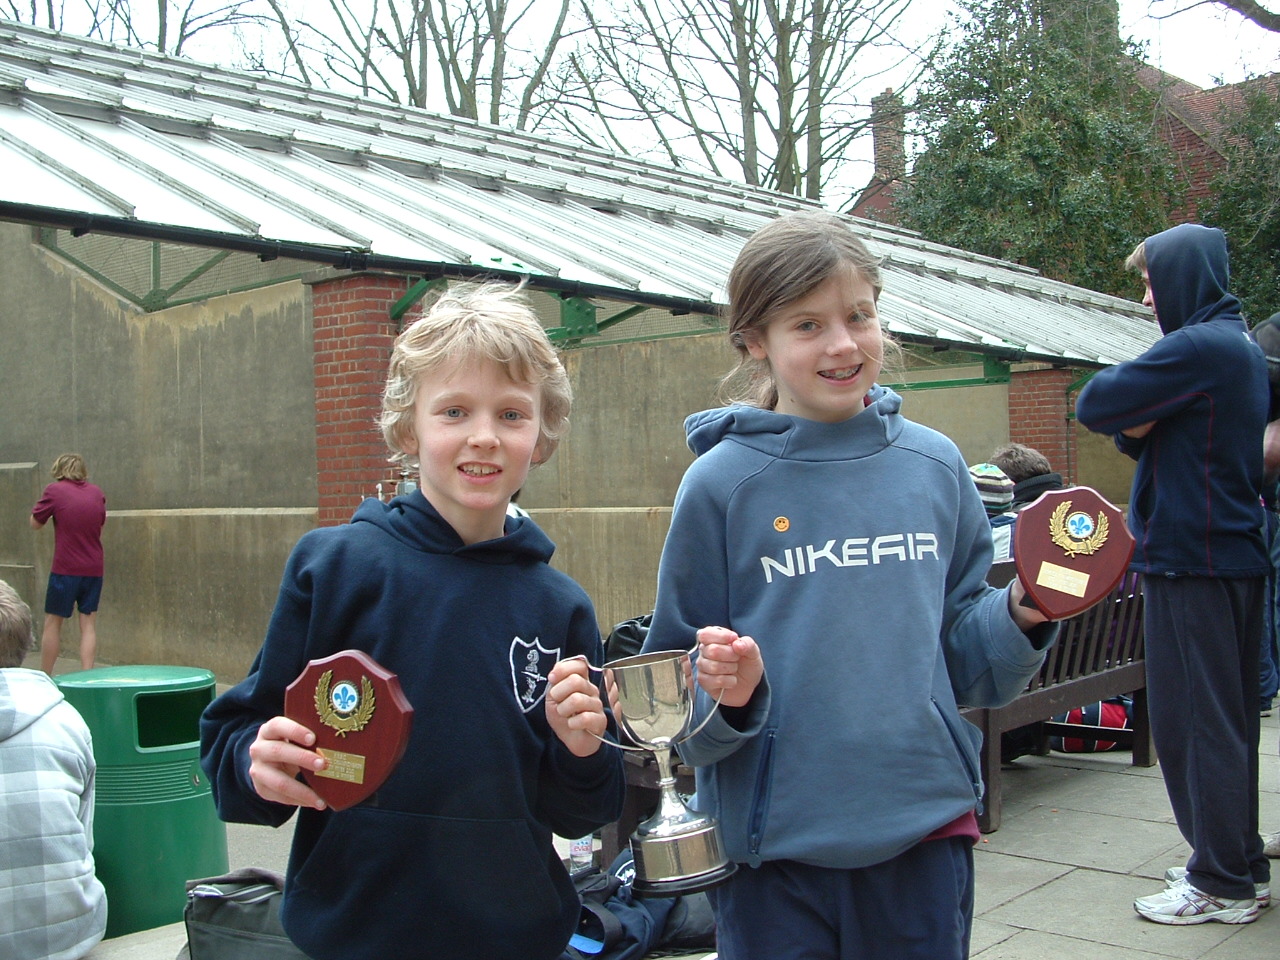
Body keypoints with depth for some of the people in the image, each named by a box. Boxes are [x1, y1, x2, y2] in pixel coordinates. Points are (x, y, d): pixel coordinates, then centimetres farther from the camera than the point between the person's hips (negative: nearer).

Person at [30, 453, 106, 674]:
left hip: (65, 569, -3)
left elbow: (35, 524, 3)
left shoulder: (54, 491, -6)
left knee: (52, 623, 9)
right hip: (94, 569, 3)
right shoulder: (97, 492, 7)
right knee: (88, 625, 4)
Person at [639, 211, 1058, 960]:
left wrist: (1022, 616, -9)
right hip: (775, 847, -2)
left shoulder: (936, 465, 2)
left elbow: (961, 653, 10)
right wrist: (728, 693, -22)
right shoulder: (721, 483, -8)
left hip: (928, 824, 3)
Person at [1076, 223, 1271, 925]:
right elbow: (1138, 432, 15)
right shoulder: (1240, 346, 17)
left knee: (1191, 718, -3)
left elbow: (1094, 405, -16)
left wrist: (1124, 412, 2)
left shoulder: (1198, 347, -17)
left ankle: (1222, 886, 5)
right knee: (1227, 717, 16)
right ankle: (1241, 861, 26)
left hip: (1192, 558, -10)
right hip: (1234, 554, 10)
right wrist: (1136, 426, -5)